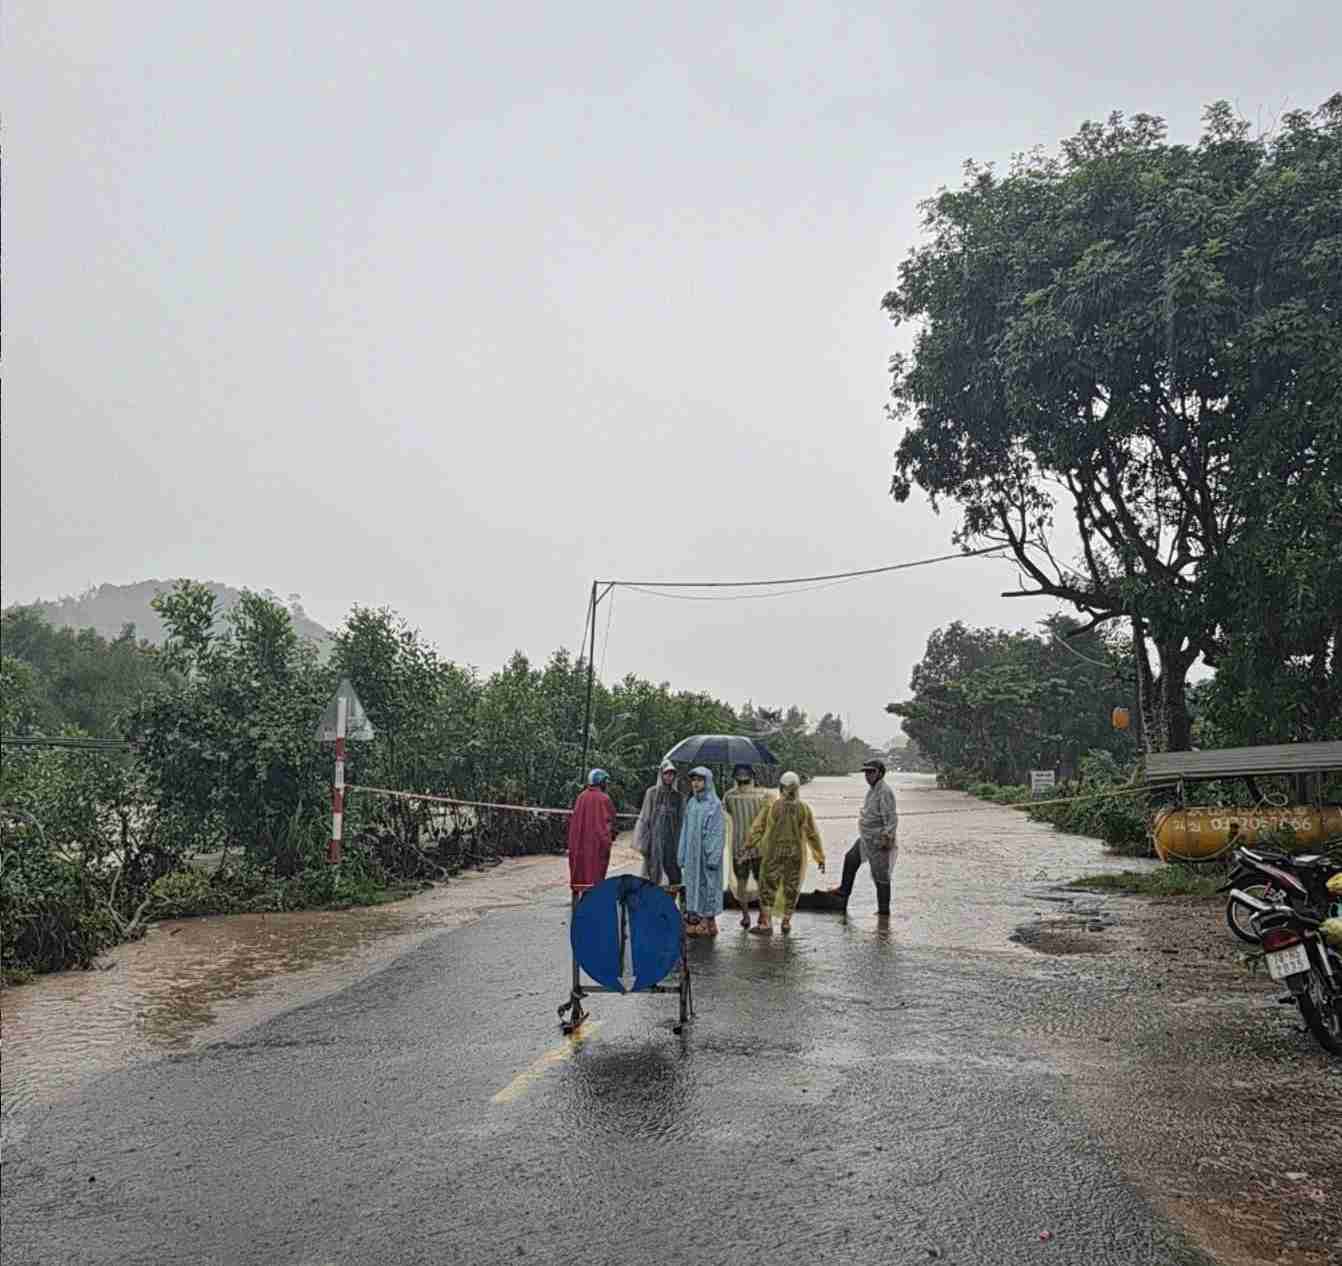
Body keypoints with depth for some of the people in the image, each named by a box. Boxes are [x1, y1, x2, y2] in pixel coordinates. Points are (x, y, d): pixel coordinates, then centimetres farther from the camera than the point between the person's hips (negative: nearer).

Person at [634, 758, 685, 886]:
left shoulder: (678, 797, 7)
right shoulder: (652, 793, 2)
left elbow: (681, 822, 6)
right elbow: (645, 818, 1)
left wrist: (681, 845, 1)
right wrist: (643, 842, -4)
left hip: (672, 840, 1)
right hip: (654, 838, -1)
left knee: (673, 875, -1)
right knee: (653, 872, -2)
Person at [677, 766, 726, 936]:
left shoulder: (714, 804, -8)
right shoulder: (691, 804, 11)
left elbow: (718, 831, -11)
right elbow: (685, 830, 13)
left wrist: (714, 856, -17)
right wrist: (681, 855, 10)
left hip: (707, 852, -6)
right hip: (692, 854, 6)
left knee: (708, 885, -1)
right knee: (692, 885, 8)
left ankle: (709, 922, 7)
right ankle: (694, 920, 14)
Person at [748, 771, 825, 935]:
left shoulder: (771, 807, -9)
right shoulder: (804, 809, -6)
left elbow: (756, 829, -5)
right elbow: (813, 835, -1)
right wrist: (820, 858, 7)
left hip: (773, 854, -1)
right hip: (796, 855, 1)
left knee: (768, 887, 6)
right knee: (791, 889, 15)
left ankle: (765, 924, 0)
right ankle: (786, 922, 19)